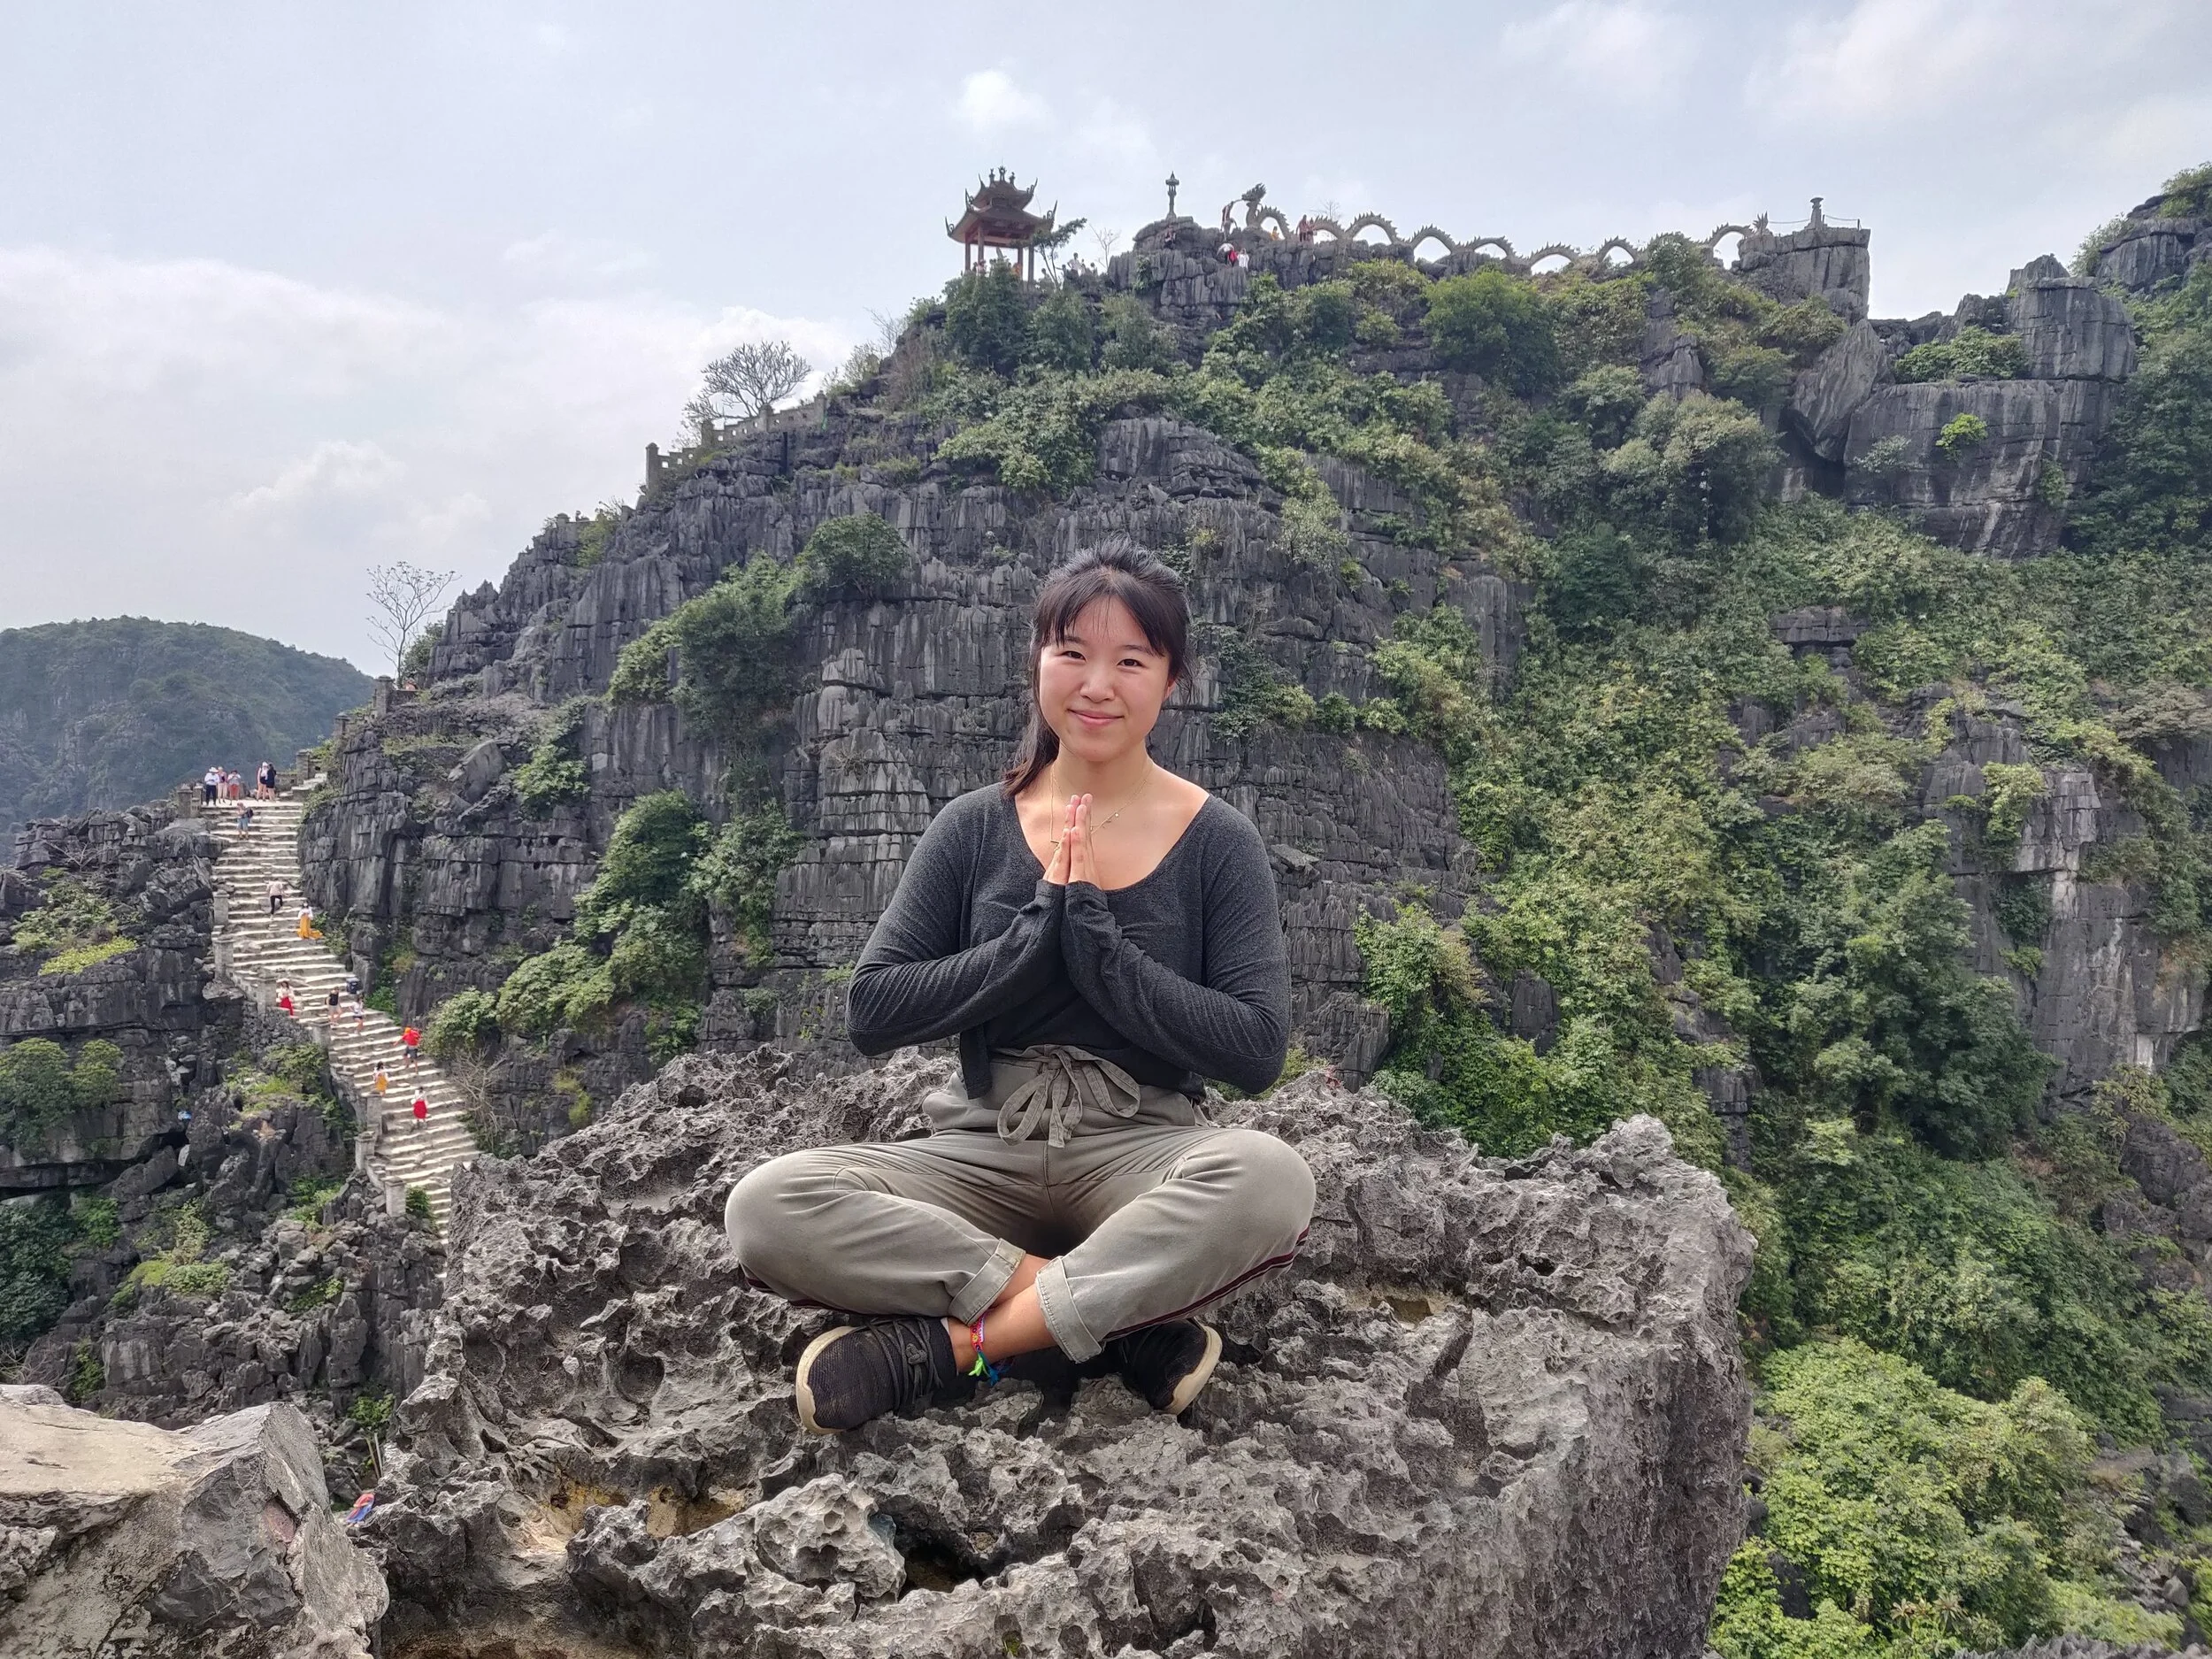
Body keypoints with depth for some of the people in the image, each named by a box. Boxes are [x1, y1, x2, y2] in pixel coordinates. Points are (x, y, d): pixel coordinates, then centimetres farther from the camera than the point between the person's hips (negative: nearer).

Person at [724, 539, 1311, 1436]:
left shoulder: (1217, 843, 0)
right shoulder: (975, 829, 5)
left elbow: (1257, 1049, -10)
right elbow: (871, 1011, -2)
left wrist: (1094, 937, -16)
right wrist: (1042, 934, -12)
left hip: (1140, 1151, -1)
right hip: (982, 1153, 2)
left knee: (1269, 1176, -35)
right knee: (767, 1207, -24)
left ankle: (944, 1344, -24)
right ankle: (1127, 1322, -22)